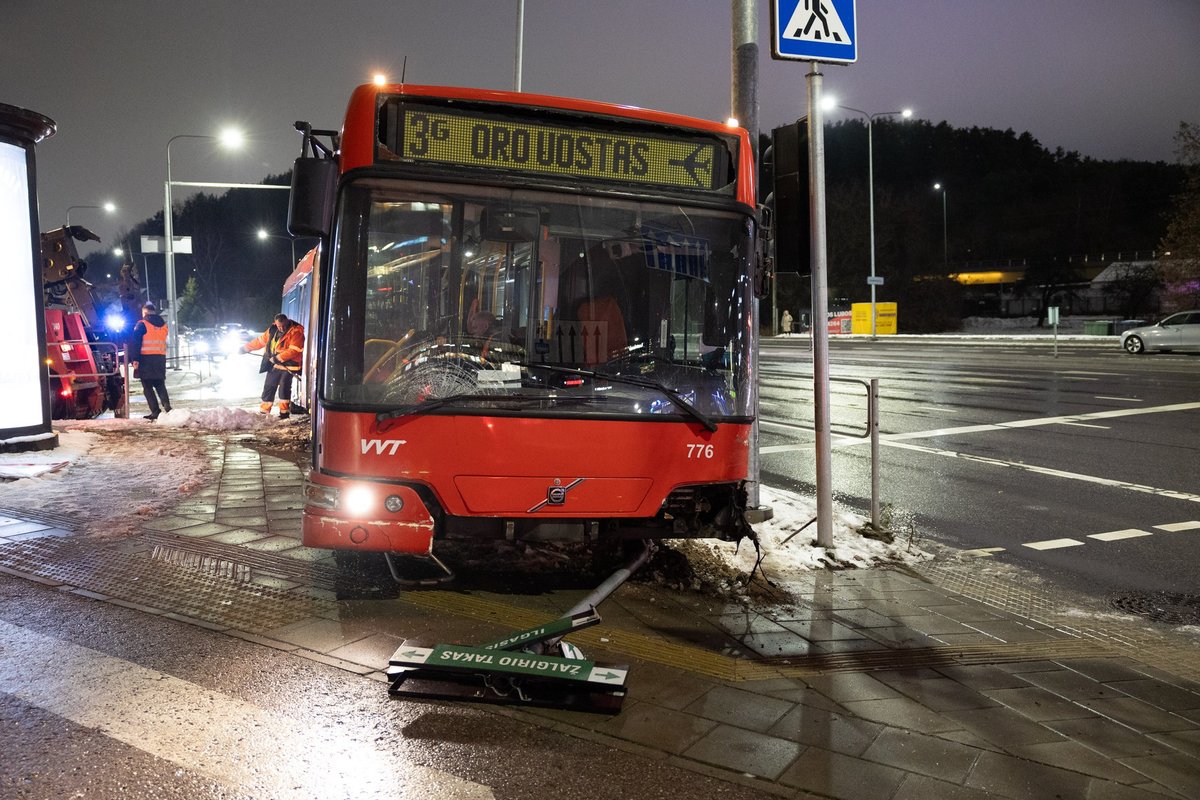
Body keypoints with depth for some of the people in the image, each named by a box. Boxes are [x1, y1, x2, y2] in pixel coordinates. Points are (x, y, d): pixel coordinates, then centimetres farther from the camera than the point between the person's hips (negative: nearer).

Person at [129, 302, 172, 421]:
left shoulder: (142, 324, -5)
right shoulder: (163, 325, 14)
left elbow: (135, 343, -11)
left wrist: (135, 359, -11)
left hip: (146, 359, -5)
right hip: (161, 359, 5)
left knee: (147, 387, 0)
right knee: (160, 385, 11)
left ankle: (156, 411, -7)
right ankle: (168, 409, -2)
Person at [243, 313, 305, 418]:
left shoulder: (296, 332, -15)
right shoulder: (272, 330, 6)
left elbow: (294, 350, -23)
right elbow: (260, 341, 16)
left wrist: (278, 358, -25)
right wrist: (246, 348, 17)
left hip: (288, 366, -6)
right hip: (274, 365, 7)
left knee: (284, 388, -7)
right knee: (268, 388, 9)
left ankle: (284, 412, 5)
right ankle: (264, 412, 17)